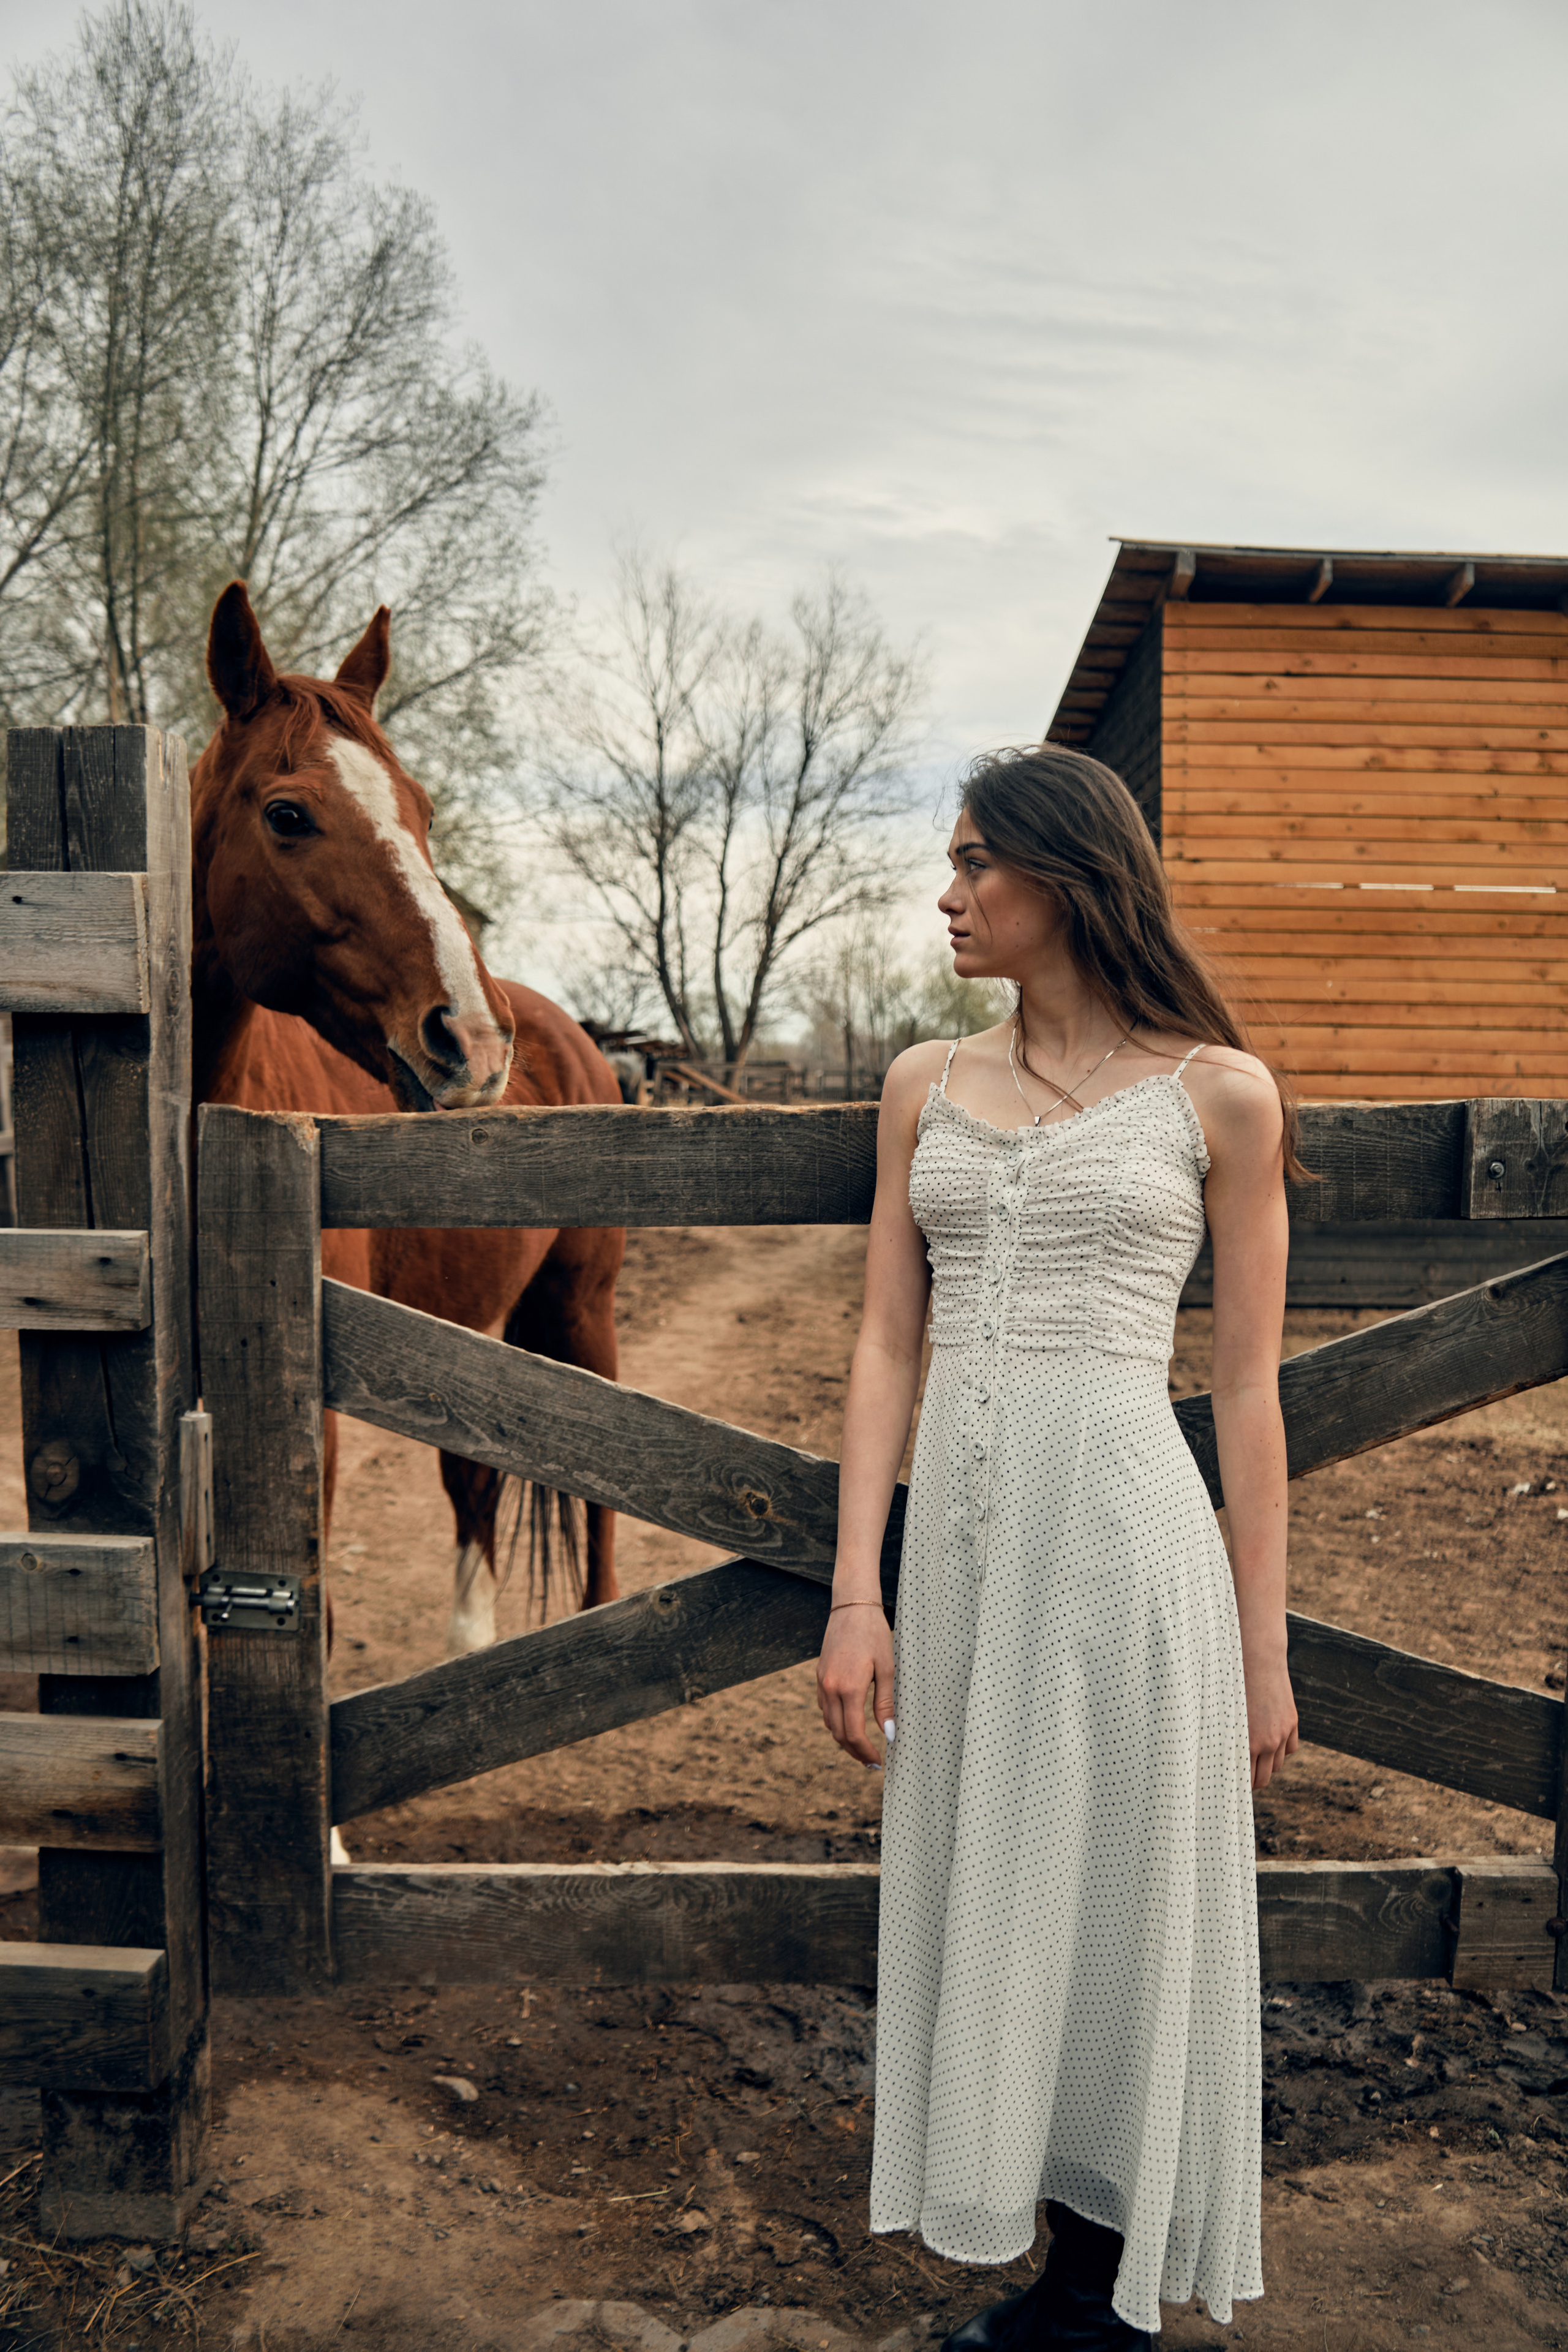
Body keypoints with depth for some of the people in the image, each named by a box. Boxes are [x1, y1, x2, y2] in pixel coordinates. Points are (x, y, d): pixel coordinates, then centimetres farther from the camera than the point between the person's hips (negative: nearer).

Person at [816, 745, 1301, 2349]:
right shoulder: (927, 1086, 8)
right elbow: (885, 1347, 5)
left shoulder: (1216, 1094, -2)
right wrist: (856, 1594, -2)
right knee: (983, 1902, 15)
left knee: (1114, 1904, 9)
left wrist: (1263, 1652, -1)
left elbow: (1246, 1391, -1)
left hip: (1124, 1526, -4)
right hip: (959, 1527, 5)